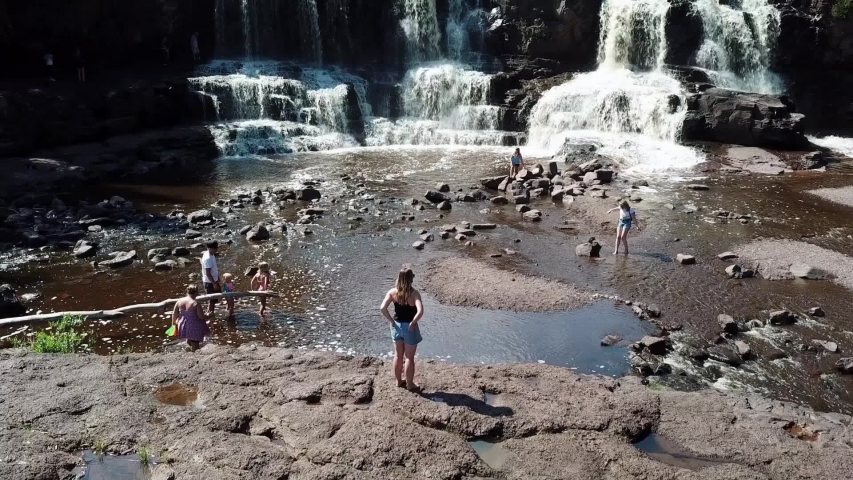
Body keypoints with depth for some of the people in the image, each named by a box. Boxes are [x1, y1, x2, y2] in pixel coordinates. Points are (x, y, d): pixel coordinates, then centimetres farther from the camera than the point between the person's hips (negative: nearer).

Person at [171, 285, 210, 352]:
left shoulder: (180, 301, -8)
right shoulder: (196, 304, -25)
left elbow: (174, 313, 1)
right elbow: (201, 316, -21)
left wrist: (174, 322, 17)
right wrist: (207, 317, 1)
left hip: (183, 325, 5)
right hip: (194, 327, -5)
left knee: (189, 338, 32)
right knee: (195, 342, 12)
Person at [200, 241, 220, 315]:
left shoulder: (212, 255, 1)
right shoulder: (208, 258, -28)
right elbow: (208, 273, -26)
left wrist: (217, 277, 21)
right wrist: (214, 283, -23)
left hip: (214, 279, 10)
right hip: (209, 281, -10)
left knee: (218, 293, 22)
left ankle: (210, 308, 38)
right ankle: (210, 312, 20)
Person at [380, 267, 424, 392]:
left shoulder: (393, 292, -9)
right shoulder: (414, 293, -19)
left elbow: (382, 308, -17)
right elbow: (420, 312, -32)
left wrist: (391, 320, -5)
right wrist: (413, 323, -18)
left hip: (396, 326, 4)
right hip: (409, 327, -4)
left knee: (398, 355, 19)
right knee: (409, 357, 11)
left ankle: (399, 381, 34)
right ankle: (410, 384, 22)